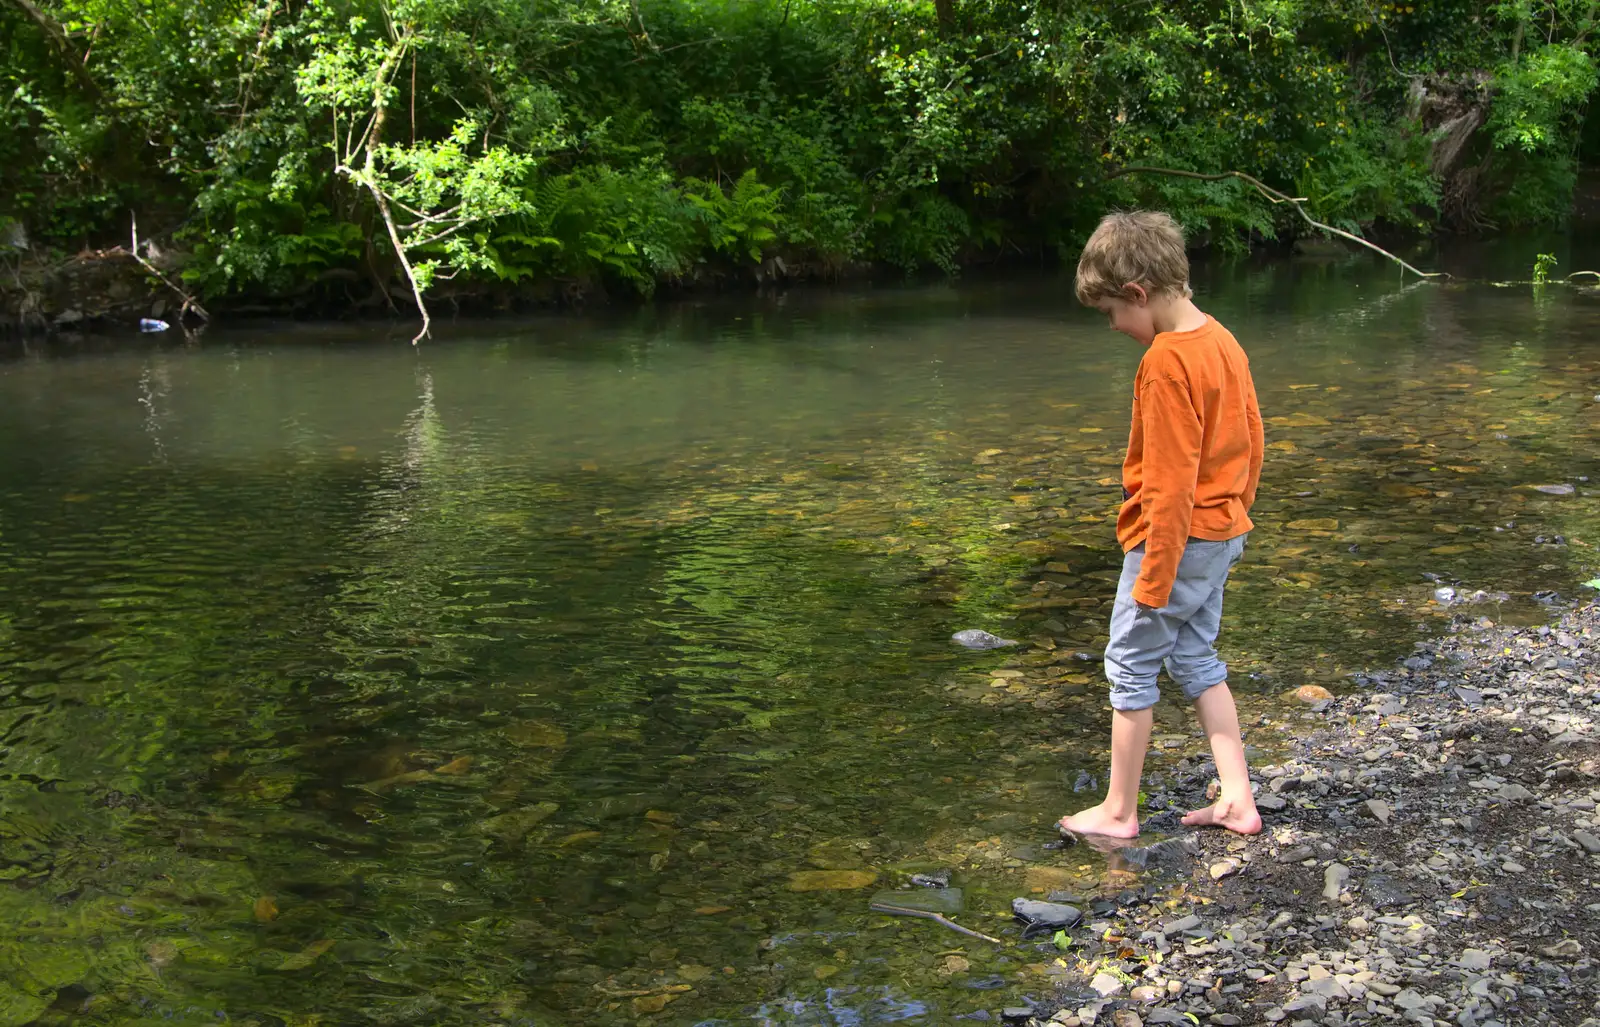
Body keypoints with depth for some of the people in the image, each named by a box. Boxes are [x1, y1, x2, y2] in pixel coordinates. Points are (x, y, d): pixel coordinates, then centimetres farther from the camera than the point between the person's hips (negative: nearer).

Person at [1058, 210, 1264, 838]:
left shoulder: (1166, 362, -22)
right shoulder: (1222, 341, 6)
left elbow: (1171, 482, -23)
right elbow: (1251, 441, 14)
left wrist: (1154, 579, -18)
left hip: (1178, 538, -9)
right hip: (1223, 533, 9)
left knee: (1130, 665, 4)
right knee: (1197, 661, 19)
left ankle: (1119, 811, 15)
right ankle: (1237, 800, 19)